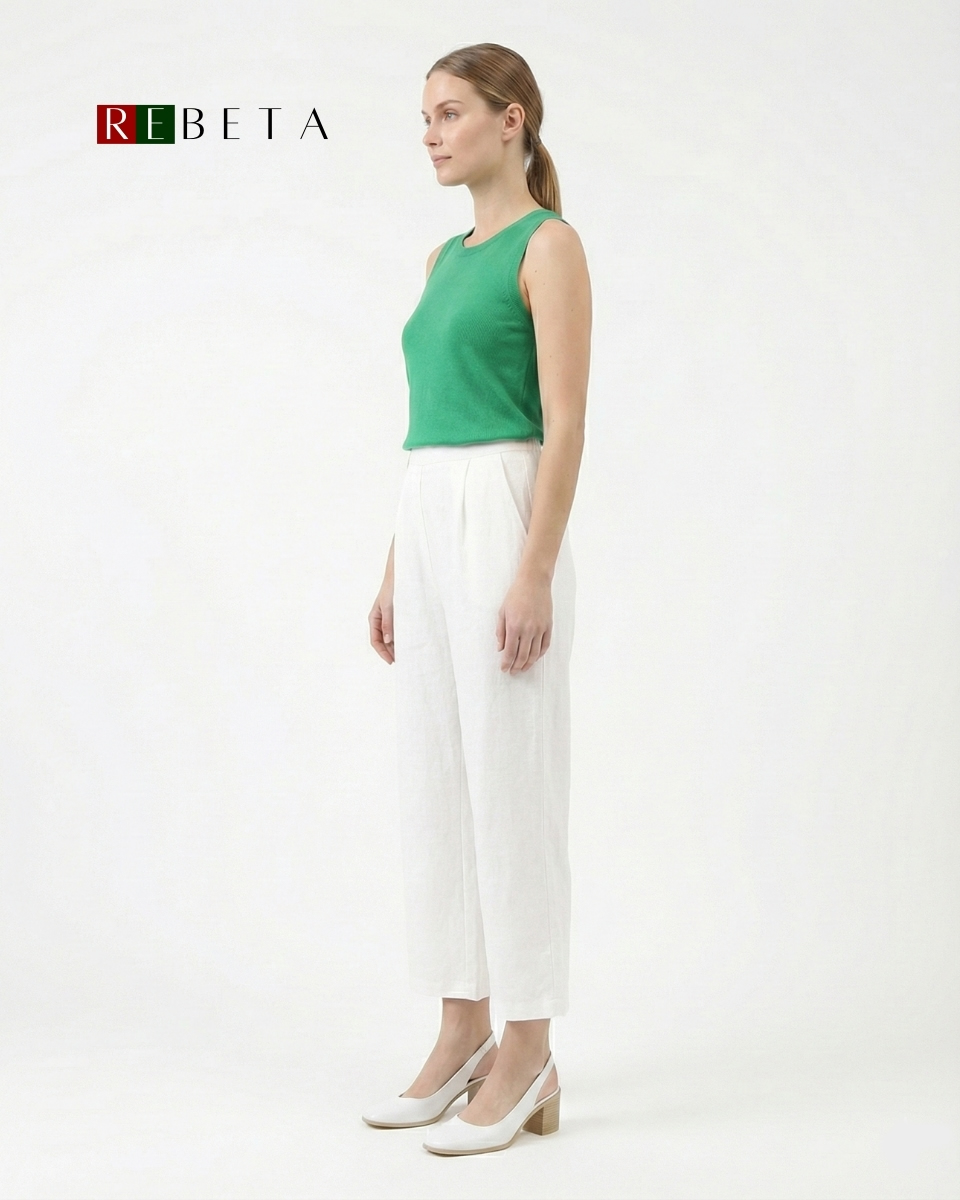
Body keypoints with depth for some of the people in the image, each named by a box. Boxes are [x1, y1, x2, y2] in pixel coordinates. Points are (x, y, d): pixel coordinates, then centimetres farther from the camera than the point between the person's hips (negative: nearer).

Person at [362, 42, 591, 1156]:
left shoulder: (550, 244, -7)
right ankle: (464, 1035, 19)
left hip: (504, 521, -9)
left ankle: (526, 1061, 5)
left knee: (511, 786, -5)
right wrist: (395, 570, 16)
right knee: (434, 783, 9)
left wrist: (535, 574, -21)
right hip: (429, 526, 9)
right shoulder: (447, 257, 18)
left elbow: (566, 424, -14)